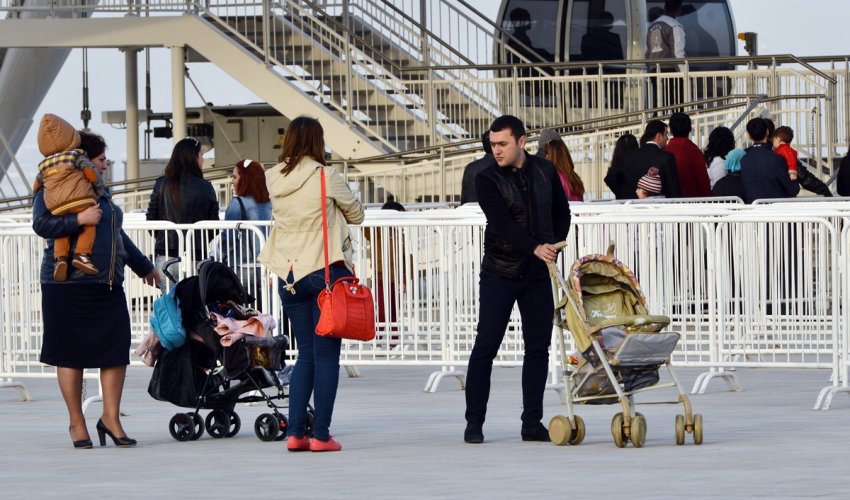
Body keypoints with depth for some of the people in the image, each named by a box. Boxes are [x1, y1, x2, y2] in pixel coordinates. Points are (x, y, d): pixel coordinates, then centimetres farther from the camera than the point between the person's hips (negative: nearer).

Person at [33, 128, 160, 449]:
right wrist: (79, 219, -25)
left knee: (117, 349, 0)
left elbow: (117, 235, 32)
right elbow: (41, 225, -15)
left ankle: (111, 418, 9)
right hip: (69, 286, -7)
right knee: (71, 353, 0)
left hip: (107, 286, 7)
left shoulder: (100, 192, 21)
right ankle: (77, 423, 8)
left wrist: (143, 266, 38)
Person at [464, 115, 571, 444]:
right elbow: (502, 223, -21)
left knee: (538, 348, 3)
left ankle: (532, 423, 9)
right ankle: (474, 422, 2)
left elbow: (562, 213, 17)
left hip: (537, 275, 4)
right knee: (485, 347, -5)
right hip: (499, 273, -4)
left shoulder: (545, 172, 5)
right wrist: (535, 248, -33)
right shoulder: (487, 180, -8)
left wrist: (554, 247, 1)